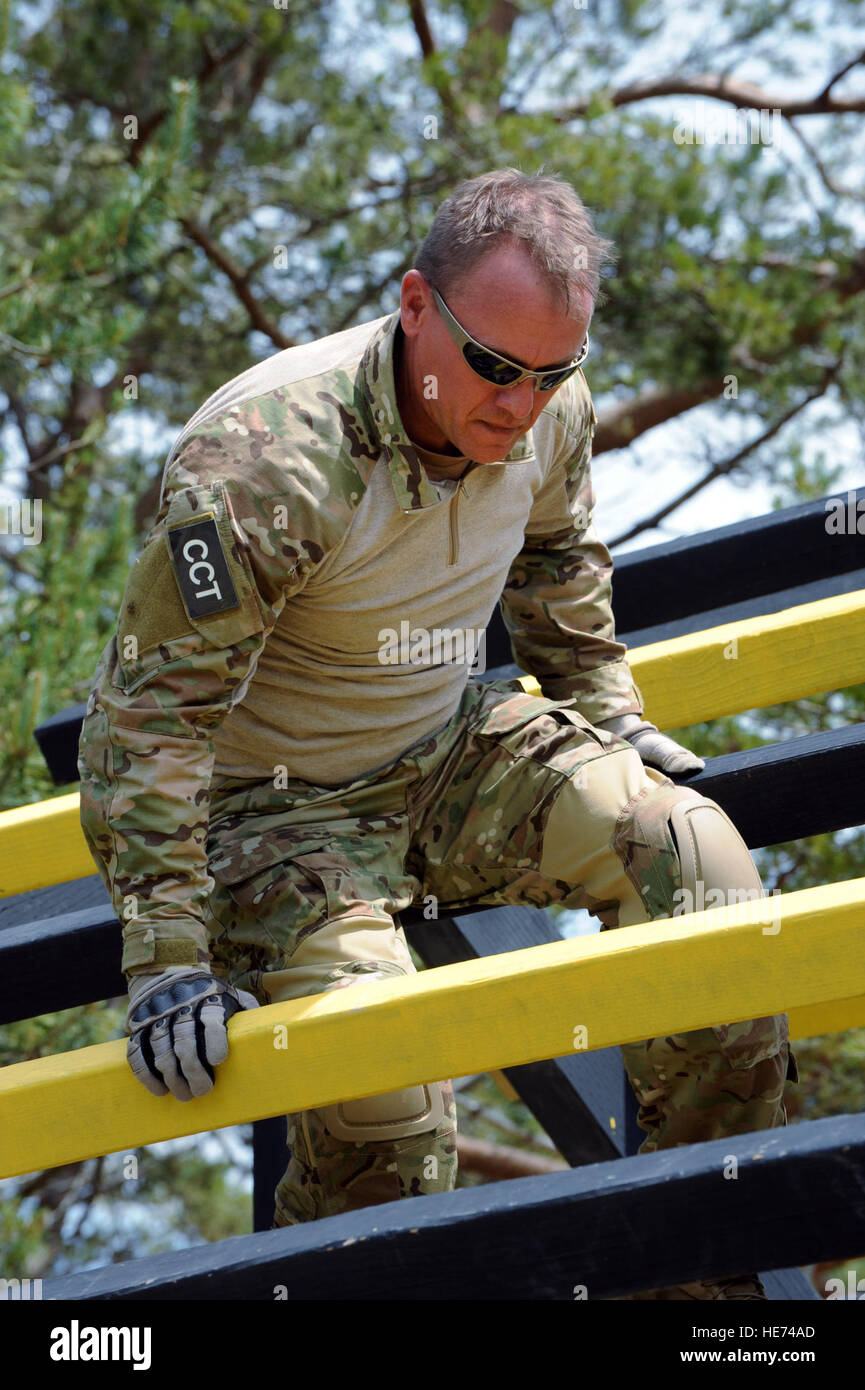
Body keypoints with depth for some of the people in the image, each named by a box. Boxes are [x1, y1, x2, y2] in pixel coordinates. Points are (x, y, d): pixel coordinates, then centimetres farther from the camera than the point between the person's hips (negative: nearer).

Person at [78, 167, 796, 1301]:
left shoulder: (549, 412, -10)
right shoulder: (264, 462, -31)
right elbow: (147, 717, -28)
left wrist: (607, 712, 18)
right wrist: (168, 961, -30)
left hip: (453, 760, 6)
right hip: (271, 810, -6)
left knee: (696, 858, -13)